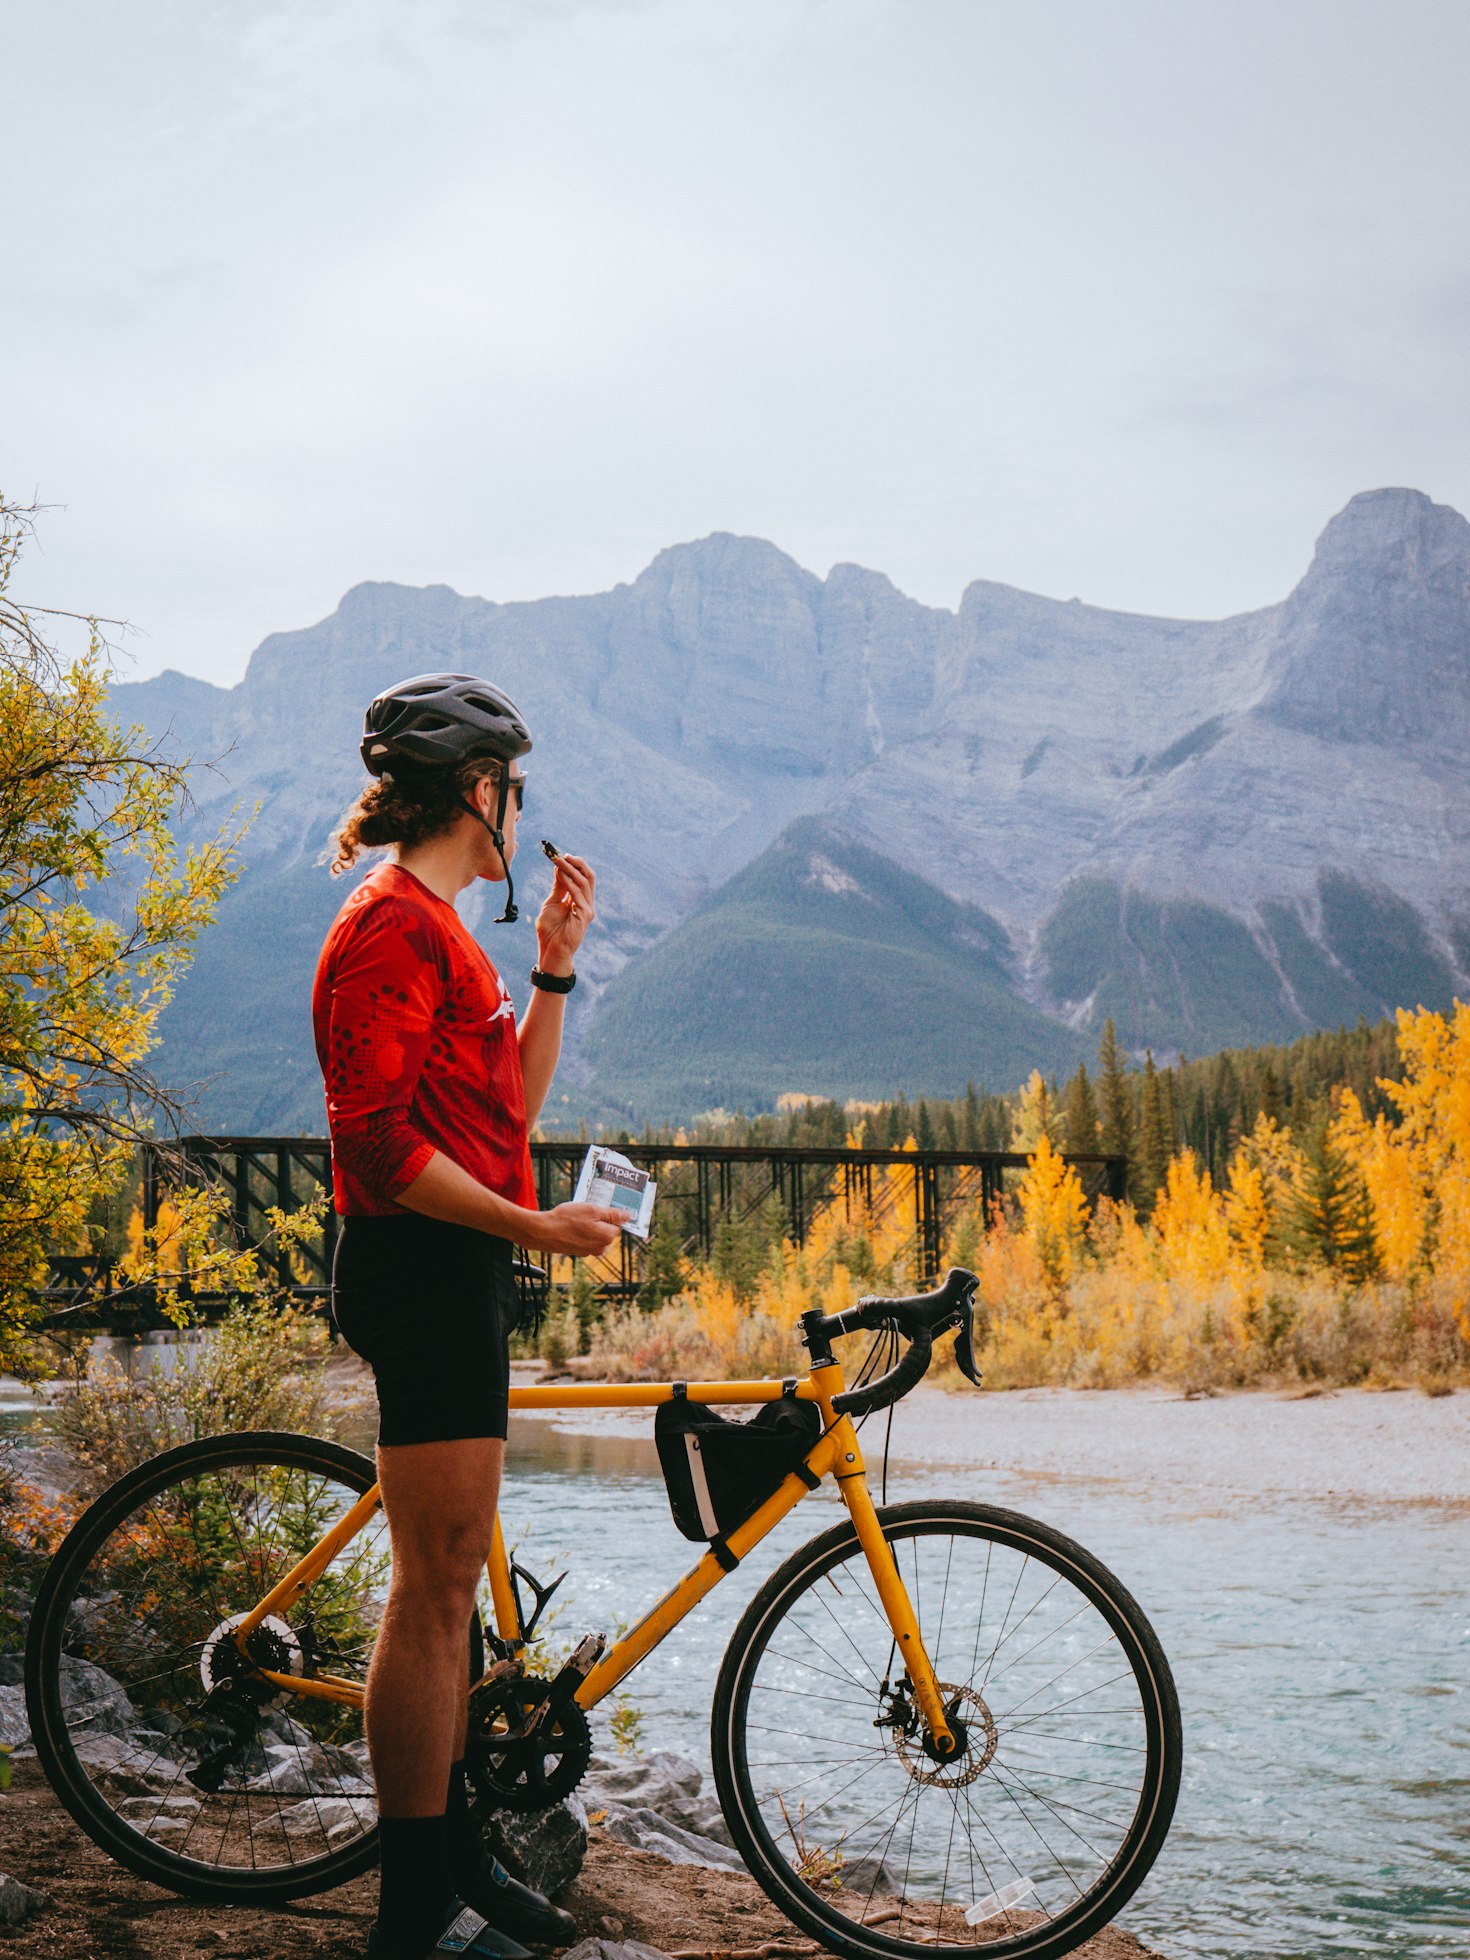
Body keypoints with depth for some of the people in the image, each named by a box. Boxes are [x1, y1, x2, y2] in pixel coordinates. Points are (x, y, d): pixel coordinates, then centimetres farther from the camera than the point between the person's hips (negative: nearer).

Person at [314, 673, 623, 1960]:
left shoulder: (436, 925, 18)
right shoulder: (393, 926, -14)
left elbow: (508, 1111, 19)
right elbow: (379, 1144, -21)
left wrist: (555, 966, 14)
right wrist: (538, 1226, -21)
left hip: (461, 1276, 11)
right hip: (422, 1274, -11)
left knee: (449, 1582, 15)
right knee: (436, 1588, -6)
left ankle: (453, 1856, 26)